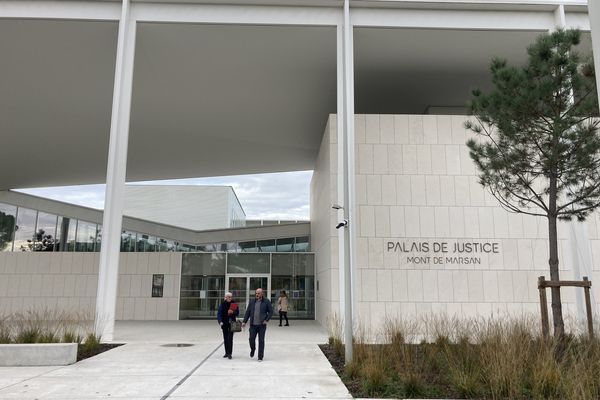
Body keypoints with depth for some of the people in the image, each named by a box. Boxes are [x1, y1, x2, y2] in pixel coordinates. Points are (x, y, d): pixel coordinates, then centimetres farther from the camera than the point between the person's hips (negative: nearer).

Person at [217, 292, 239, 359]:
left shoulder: (234, 304, -2)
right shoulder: (222, 304, -2)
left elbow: (237, 313, 2)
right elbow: (219, 313, -5)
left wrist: (233, 312, -19)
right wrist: (220, 321, -17)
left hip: (231, 323, -2)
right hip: (224, 323, 2)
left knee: (230, 338, -8)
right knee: (225, 338, 10)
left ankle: (229, 353, -6)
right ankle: (227, 353, 22)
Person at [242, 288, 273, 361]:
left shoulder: (266, 302, -1)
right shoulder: (252, 301, 8)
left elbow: (271, 311, 2)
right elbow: (248, 312, 10)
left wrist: (267, 320, -9)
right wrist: (244, 321, 5)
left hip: (262, 325, -2)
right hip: (253, 325, 2)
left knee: (261, 341, 2)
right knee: (251, 339, 1)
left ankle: (260, 356, 12)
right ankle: (252, 349, 33)